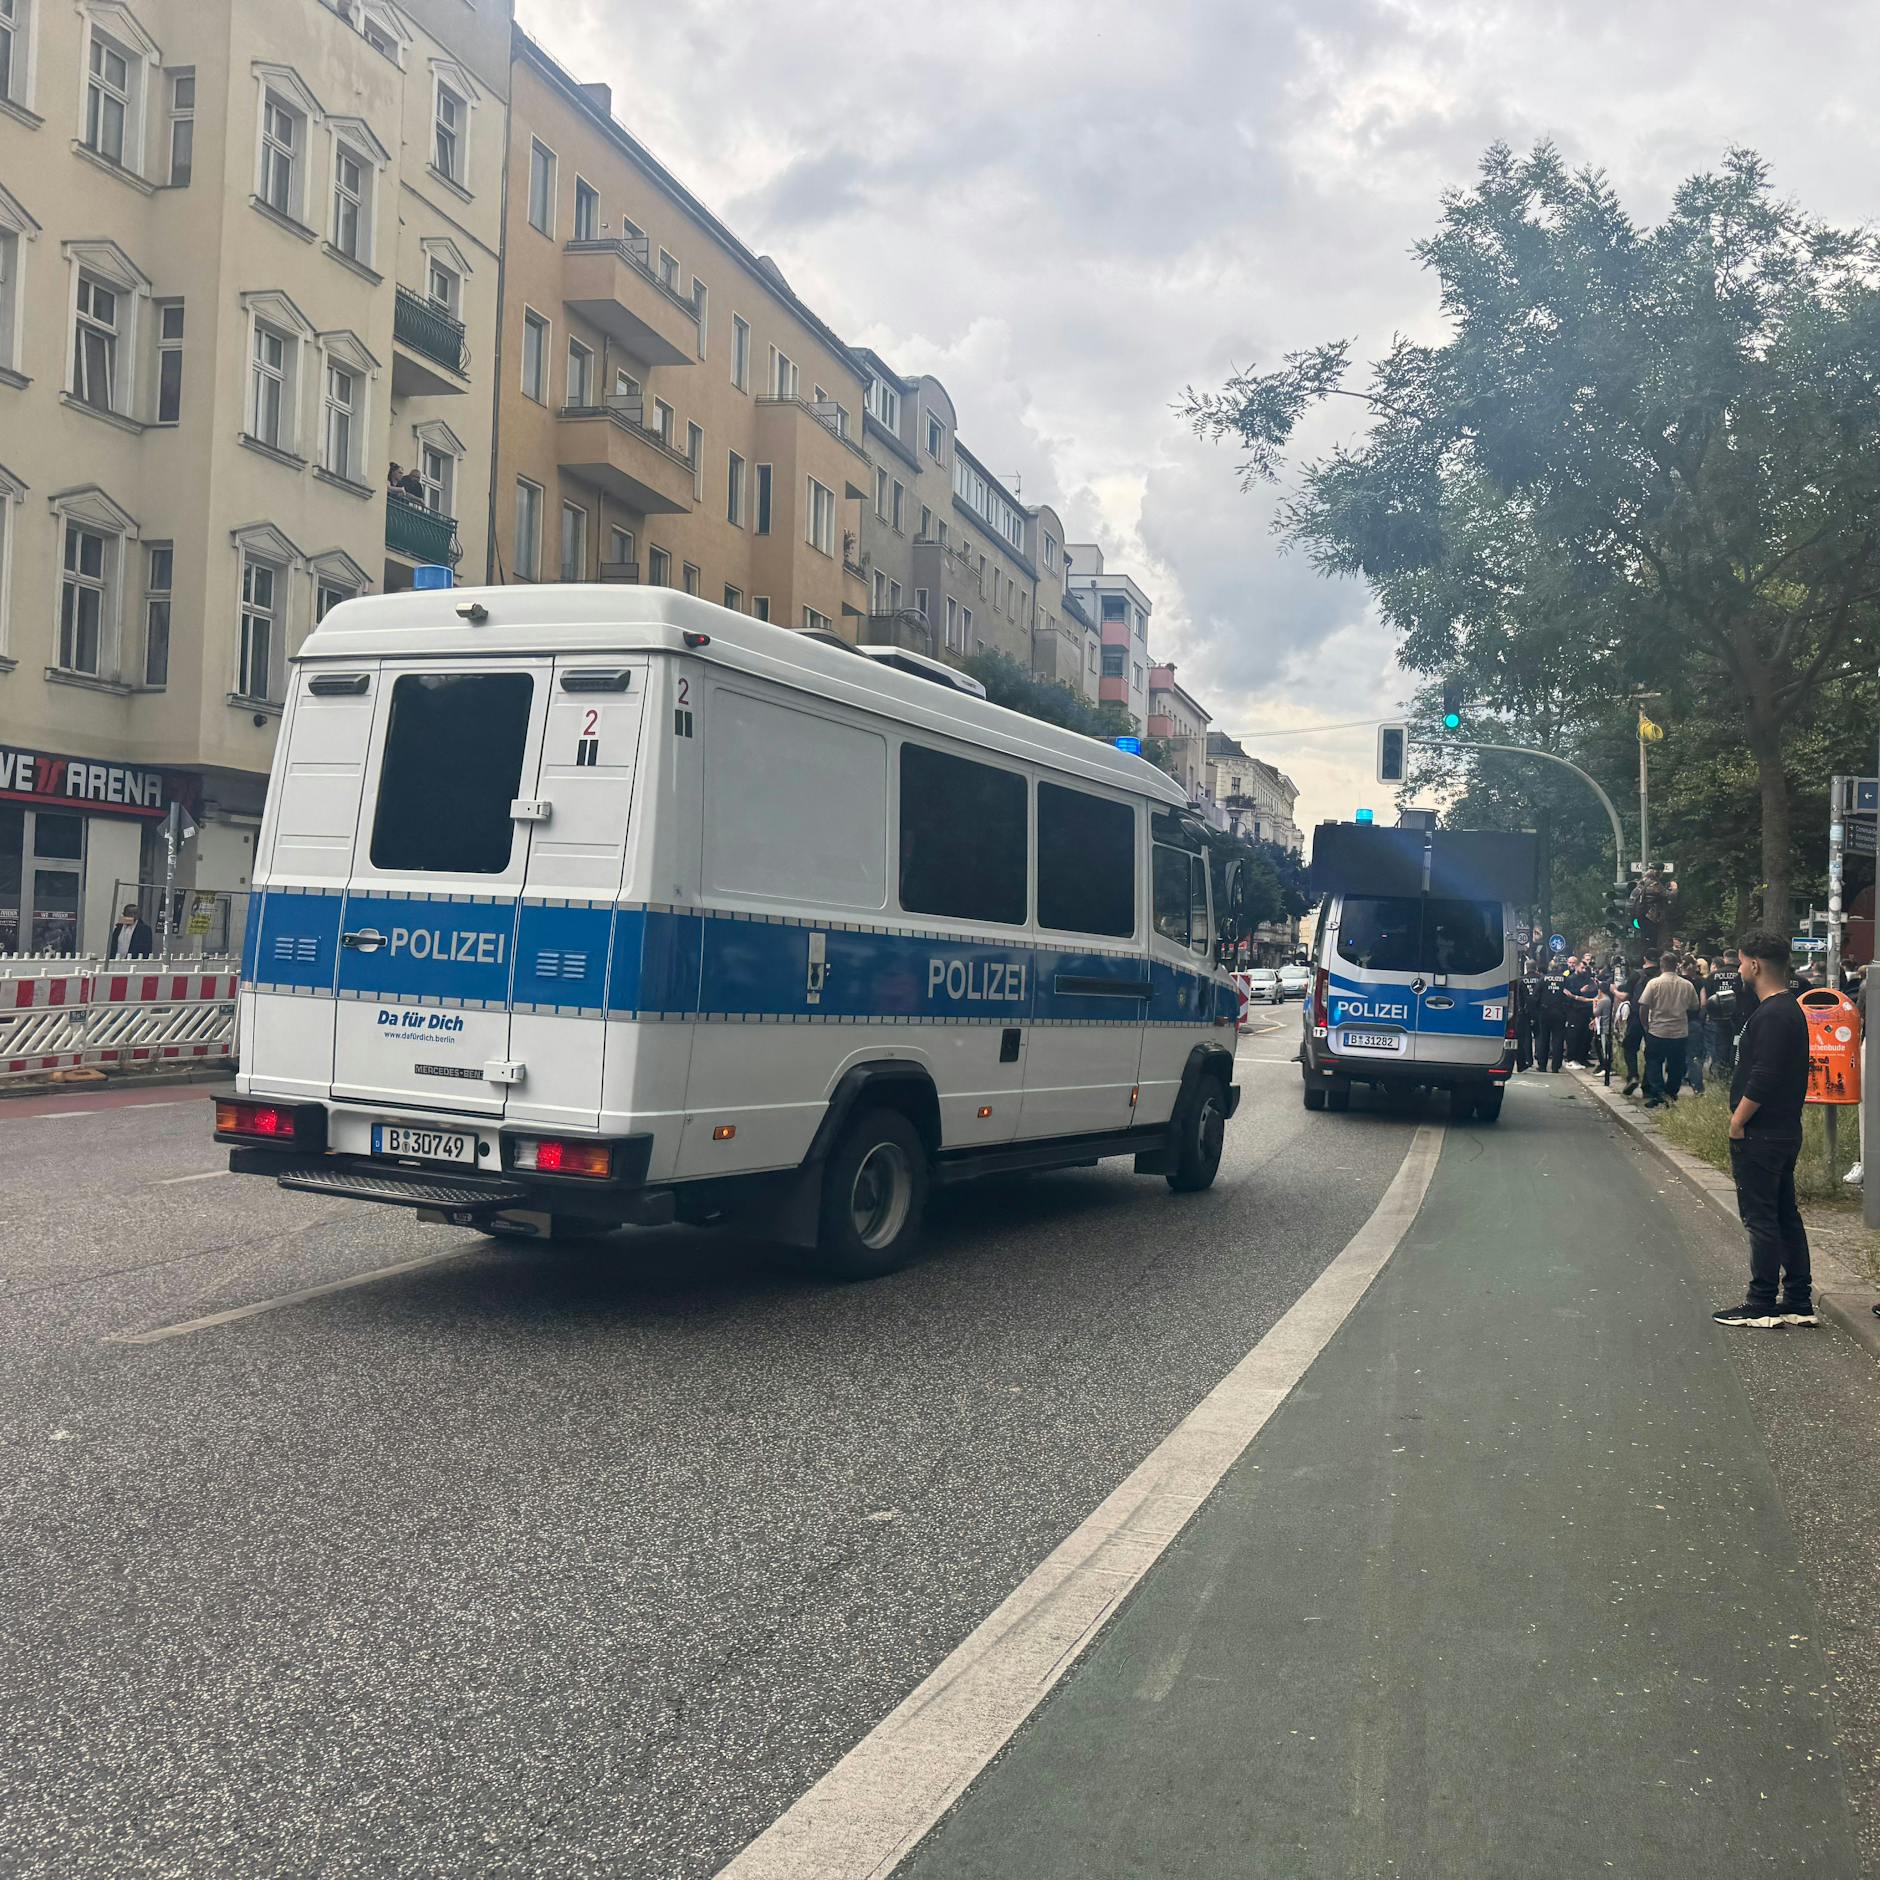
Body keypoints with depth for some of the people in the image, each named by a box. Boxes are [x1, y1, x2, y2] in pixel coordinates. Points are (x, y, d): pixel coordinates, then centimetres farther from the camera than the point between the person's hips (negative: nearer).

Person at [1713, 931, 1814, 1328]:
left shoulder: (1772, 1016, -19)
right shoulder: (1789, 1009, 14)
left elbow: (1762, 1079, -25)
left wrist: (1737, 1121, -14)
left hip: (1761, 1135, -10)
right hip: (1783, 1132, 10)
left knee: (1760, 1219, -3)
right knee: (1785, 1215, 14)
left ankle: (1762, 1306, 2)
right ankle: (1799, 1302, 20)